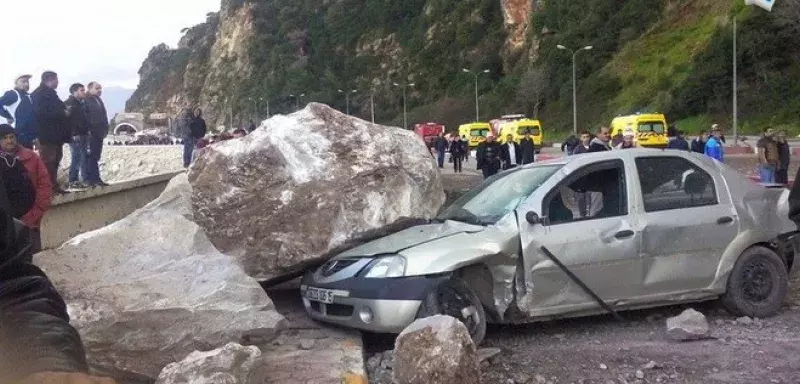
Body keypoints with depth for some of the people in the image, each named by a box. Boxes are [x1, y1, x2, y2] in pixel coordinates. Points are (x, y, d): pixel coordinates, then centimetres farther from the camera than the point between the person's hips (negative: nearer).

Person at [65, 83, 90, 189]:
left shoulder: (81, 104, 19)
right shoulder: (69, 104, -8)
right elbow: (66, 119, -17)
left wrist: (87, 131, 13)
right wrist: (73, 134, -22)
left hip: (83, 136, 9)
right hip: (75, 136, -9)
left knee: (84, 157, 10)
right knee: (76, 158, -8)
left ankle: (87, 180, 15)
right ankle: (73, 182, -3)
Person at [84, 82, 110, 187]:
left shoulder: (98, 100, 22)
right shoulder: (86, 100, -6)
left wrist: (105, 130, 16)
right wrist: (88, 131, -22)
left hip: (99, 133, 9)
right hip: (92, 133, -9)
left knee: (96, 156, 10)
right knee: (92, 156, -9)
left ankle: (95, 179, 13)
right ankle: (92, 179, -9)